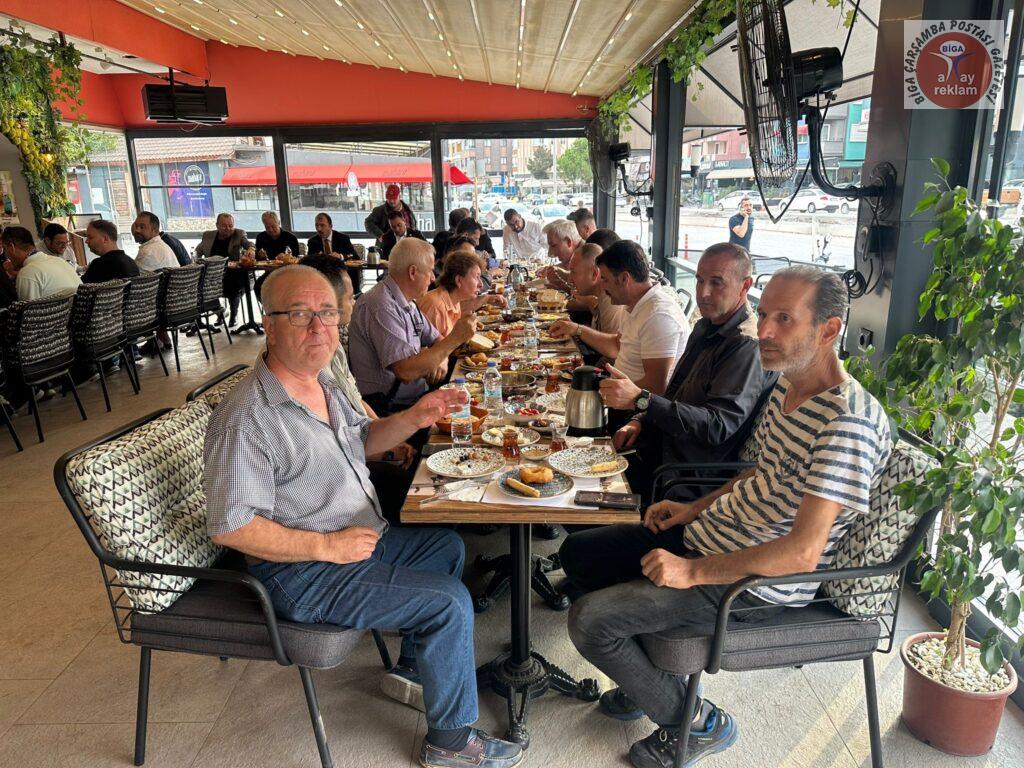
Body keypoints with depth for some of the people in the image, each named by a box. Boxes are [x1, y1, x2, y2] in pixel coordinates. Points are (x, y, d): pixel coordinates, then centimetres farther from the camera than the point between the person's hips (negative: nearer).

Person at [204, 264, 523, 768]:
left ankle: (409, 671, 31)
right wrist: (328, 545, -24)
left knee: (447, 546, 20)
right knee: (450, 602, -14)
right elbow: (231, 527, -26)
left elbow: (360, 439, 18)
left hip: (361, 537, 10)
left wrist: (414, 418, -1)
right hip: (302, 574, -10)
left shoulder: (320, 382, 3)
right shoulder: (246, 419, -26)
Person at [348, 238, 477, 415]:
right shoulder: (382, 306, -21)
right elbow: (406, 371, -27)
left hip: (416, 398, 9)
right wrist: (454, 339, -21)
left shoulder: (407, 303, 12)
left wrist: (442, 358, -6)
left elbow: (436, 339, 18)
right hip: (389, 410, -9)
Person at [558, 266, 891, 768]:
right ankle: (655, 679, 26)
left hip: (759, 582, -10)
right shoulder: (787, 385, 5)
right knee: (578, 553, 12)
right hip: (712, 534, 10)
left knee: (590, 620, -18)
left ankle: (696, 723, 8)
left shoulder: (848, 421, -25)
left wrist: (693, 571, -24)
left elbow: (803, 553, -29)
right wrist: (696, 509, 9)